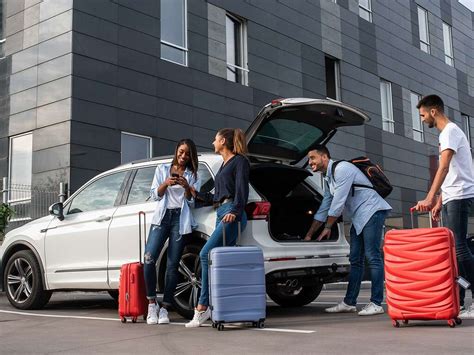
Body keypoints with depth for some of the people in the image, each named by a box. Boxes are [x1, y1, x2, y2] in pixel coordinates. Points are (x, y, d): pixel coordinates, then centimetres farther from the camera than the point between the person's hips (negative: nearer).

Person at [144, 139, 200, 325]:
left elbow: (192, 201, 8)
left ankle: (165, 308, 0)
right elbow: (155, 195, 10)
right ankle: (152, 304, -3)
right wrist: (165, 184, -9)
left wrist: (186, 187, -11)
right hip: (162, 217, 0)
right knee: (149, 259, -17)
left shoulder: (193, 175, 16)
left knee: (172, 265, -5)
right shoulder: (162, 169, 17)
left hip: (181, 220, 0)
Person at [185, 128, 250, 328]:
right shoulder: (224, 165, 28)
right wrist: (197, 195, 34)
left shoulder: (239, 161, 1)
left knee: (206, 254, -18)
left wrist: (234, 211, -24)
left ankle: (203, 307, -18)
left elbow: (242, 190, -11)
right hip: (221, 214, 9)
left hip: (232, 215, -9)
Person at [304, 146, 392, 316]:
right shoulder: (329, 179, 17)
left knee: (372, 257, -11)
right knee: (355, 260, 8)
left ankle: (376, 304, -10)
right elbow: (323, 209, 22)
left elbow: (338, 202, -16)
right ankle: (349, 302, 12)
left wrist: (328, 228, -7)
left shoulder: (341, 168, -14)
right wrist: (309, 235, 21)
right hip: (358, 218, 10)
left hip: (372, 211, -10)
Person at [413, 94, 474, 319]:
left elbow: (444, 167, -23)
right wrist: (439, 201, 23)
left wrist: (430, 198, -30)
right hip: (452, 198, 10)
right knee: (454, 249, 7)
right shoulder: (446, 133, 22)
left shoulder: (451, 131, -9)